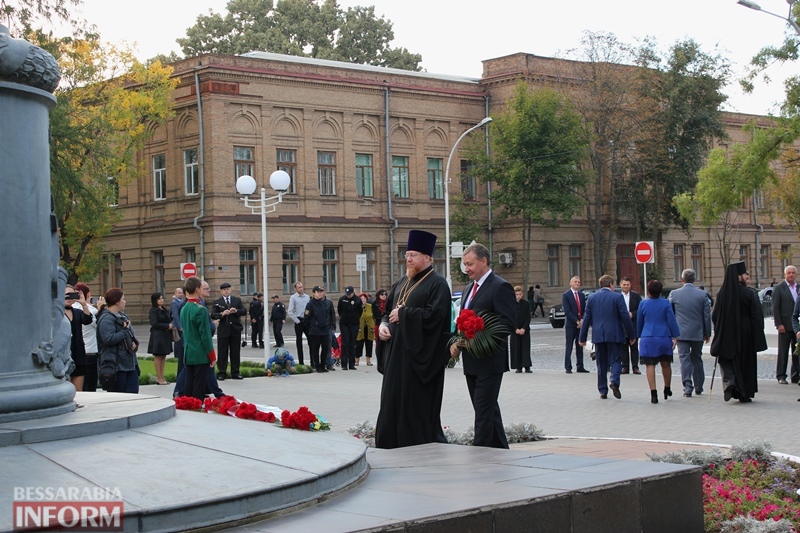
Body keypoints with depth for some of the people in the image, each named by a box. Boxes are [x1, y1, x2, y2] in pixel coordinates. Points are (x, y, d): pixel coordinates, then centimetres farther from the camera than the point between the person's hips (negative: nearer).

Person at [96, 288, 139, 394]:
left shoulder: (122, 316, 17)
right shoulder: (106, 319, -14)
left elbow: (132, 334, 25)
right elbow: (108, 339, -27)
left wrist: (134, 343, 3)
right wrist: (125, 331, -16)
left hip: (130, 362, 9)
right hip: (116, 365, -9)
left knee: (133, 393, 8)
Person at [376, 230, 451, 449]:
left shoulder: (437, 284, -8)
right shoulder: (401, 283, 17)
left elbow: (436, 315, -21)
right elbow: (388, 311, 23)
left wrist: (403, 314, -15)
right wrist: (383, 324, 0)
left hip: (421, 355, -8)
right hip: (397, 353, 8)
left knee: (419, 407, -3)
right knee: (394, 402, 9)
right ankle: (394, 446, 16)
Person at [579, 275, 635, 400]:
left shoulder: (591, 298, 5)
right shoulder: (617, 297, -4)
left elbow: (586, 319, 6)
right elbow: (625, 317, -6)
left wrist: (582, 337, 11)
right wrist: (631, 334, 2)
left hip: (598, 335, 3)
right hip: (614, 335, -3)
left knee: (601, 363, 10)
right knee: (615, 360, 3)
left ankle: (603, 391, 11)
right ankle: (614, 381, -22)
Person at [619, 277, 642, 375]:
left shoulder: (636, 295, 4)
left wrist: (632, 314, -12)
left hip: (633, 325, 0)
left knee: (634, 347, 2)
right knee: (623, 347, 3)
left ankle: (635, 367, 6)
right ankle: (625, 367, 8)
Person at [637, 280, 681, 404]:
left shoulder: (643, 304, 0)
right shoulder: (666, 304, -3)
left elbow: (639, 322, 9)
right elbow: (671, 321, -3)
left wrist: (639, 336, 22)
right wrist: (675, 336, 3)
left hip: (648, 339, -1)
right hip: (664, 338, 1)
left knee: (650, 365, -1)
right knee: (666, 364, 16)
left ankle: (653, 393, -12)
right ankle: (667, 390, 30)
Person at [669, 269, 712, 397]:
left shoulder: (674, 294, -4)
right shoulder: (702, 294, -4)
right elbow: (707, 316, 1)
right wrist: (707, 334, 10)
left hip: (681, 333, -1)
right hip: (697, 333, 1)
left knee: (685, 359, -1)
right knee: (697, 359, 14)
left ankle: (688, 388, -9)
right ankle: (698, 388, 22)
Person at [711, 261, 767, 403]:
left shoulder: (721, 294, -3)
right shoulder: (749, 294, -12)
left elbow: (715, 316, 2)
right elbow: (757, 317, -12)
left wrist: (719, 334, 13)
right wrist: (758, 337, -5)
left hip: (726, 335, 2)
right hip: (745, 336, -2)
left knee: (727, 362, 11)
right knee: (745, 363, 11)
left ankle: (729, 382, -17)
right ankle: (744, 395, 15)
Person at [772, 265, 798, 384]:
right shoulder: (778, 288, -1)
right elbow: (775, 308, -5)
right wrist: (779, 324, -12)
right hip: (785, 325, -4)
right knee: (783, 352, 0)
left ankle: (795, 376, 14)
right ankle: (781, 376, 5)